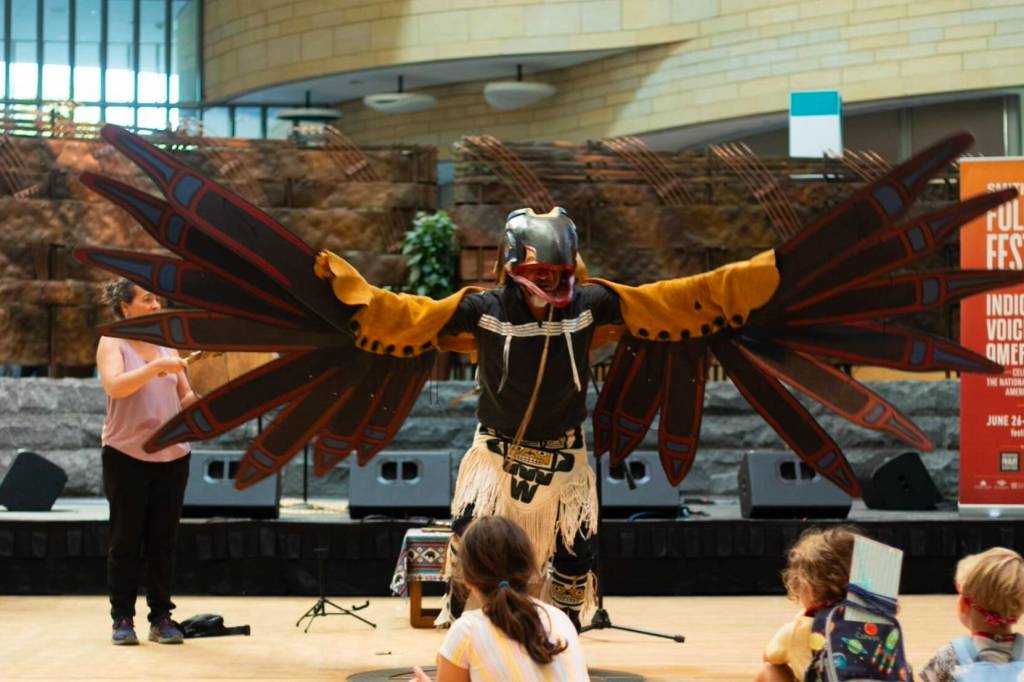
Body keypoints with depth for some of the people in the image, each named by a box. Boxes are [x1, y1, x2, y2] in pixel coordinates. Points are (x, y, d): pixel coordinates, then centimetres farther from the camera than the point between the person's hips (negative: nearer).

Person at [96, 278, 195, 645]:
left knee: (163, 540, 5)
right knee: (126, 540, 0)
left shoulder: (167, 344, 12)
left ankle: (161, 618, 10)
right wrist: (157, 367, -30)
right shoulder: (112, 342, -3)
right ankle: (122, 619, 6)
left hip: (172, 455, 4)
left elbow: (185, 397, 13)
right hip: (127, 456, -4)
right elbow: (115, 386, -21)